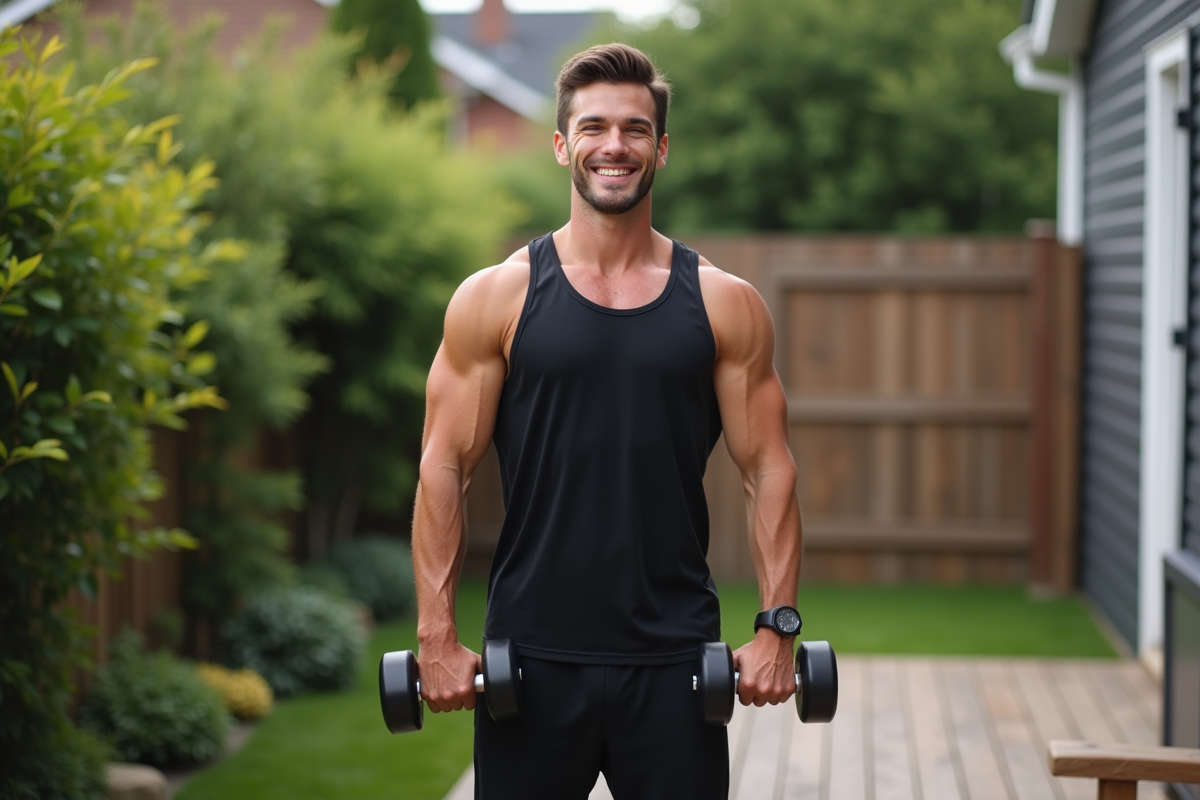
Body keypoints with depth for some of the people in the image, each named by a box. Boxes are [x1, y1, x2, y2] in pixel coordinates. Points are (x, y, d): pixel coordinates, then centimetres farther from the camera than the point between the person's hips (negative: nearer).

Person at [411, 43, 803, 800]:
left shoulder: (724, 304, 3)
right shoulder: (497, 297, 0)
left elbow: (769, 468, 4)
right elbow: (446, 466, -1)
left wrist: (779, 626, -4)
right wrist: (437, 634, -7)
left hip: (673, 656, 1)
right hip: (533, 652, -1)